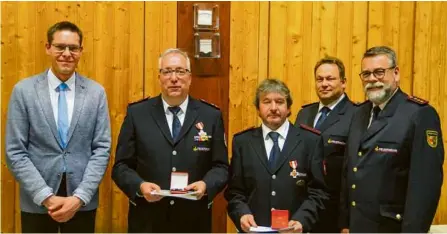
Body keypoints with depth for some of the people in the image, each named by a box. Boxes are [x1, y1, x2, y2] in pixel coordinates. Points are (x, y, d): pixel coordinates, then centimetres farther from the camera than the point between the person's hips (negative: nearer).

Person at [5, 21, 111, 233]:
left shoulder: (96, 92, 0)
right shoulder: (23, 90, -3)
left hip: (82, 202, 1)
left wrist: (80, 197, -11)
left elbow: (102, 149, -1)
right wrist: (46, 197, -13)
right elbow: (15, 152, -5)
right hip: (37, 202, -1)